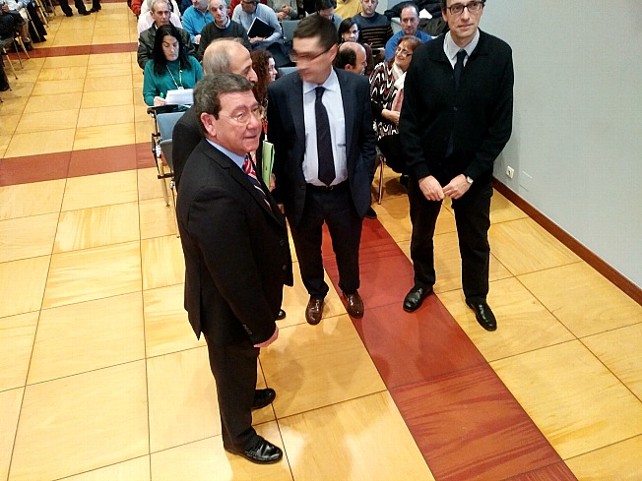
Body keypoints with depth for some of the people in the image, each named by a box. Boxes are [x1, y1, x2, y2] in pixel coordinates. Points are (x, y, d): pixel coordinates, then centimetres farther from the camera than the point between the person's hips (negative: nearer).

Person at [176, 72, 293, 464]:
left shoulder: (228, 154, -10)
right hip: (230, 309, -7)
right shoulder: (213, 191, -40)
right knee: (235, 368, 21)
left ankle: (244, 395, 65)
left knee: (242, 365, 34)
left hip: (244, 294, 8)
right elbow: (235, 277, -31)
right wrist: (263, 326, -19)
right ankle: (239, 435, 52)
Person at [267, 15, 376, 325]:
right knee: (308, 252, 21)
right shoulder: (280, 91, -14)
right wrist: (280, 193, -3)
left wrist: (365, 180, 0)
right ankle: (316, 294, 52)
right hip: (302, 194, -1)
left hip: (347, 192, 1)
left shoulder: (357, 86, -10)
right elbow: (277, 148, -6)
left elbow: (367, 138, 2)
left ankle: (350, 290, 55)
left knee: (348, 249, 23)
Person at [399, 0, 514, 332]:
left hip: (474, 171, 0)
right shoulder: (424, 56, -10)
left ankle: (476, 296, 43)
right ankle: (423, 283, 48)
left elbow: (501, 125, -10)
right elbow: (409, 122, -7)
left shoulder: (499, 55, -11)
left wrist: (469, 175, -15)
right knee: (421, 233, 20)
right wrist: (422, 174, -14)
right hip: (426, 169, 1)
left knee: (475, 239, 17)